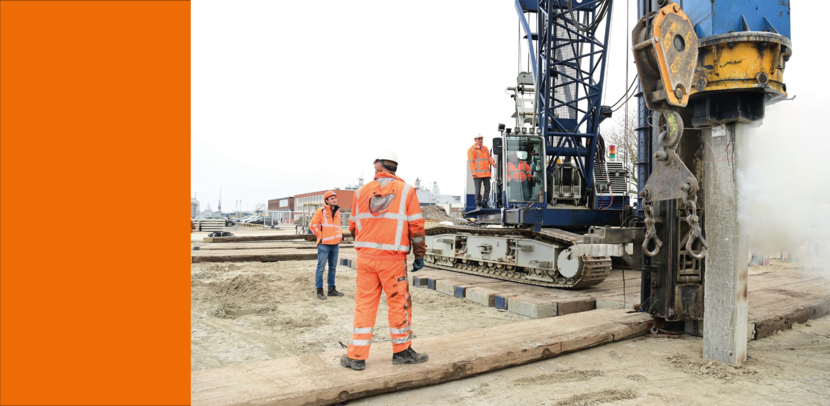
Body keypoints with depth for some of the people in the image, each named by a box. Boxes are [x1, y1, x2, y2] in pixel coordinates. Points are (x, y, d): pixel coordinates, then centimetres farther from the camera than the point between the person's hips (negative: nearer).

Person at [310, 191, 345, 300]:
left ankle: (331, 289, 23)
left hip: (335, 244, 7)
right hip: (324, 244, -7)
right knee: (321, 268, -4)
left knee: (332, 267, 13)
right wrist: (320, 236, -8)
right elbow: (313, 225, -7)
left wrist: (340, 234, 13)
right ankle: (319, 291, 1)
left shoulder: (337, 212, 14)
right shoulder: (321, 211, -7)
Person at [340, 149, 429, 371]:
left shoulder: (362, 191, 8)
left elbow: (353, 226, 13)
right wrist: (419, 255, 5)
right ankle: (402, 352, 20)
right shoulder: (407, 191, 0)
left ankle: (356, 356, 11)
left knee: (364, 303, 8)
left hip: (365, 256, 3)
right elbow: (416, 226, -3)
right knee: (399, 303, 9)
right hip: (392, 258, -3)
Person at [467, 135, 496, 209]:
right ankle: (478, 204, 3)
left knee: (487, 188, 2)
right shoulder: (472, 150, -1)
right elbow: (470, 162, -6)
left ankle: (484, 203, 12)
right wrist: (474, 173, -13)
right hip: (477, 174, -5)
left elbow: (489, 157, 13)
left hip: (486, 173, 5)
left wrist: (493, 162, -10)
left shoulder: (485, 148, 18)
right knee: (478, 189, -5)